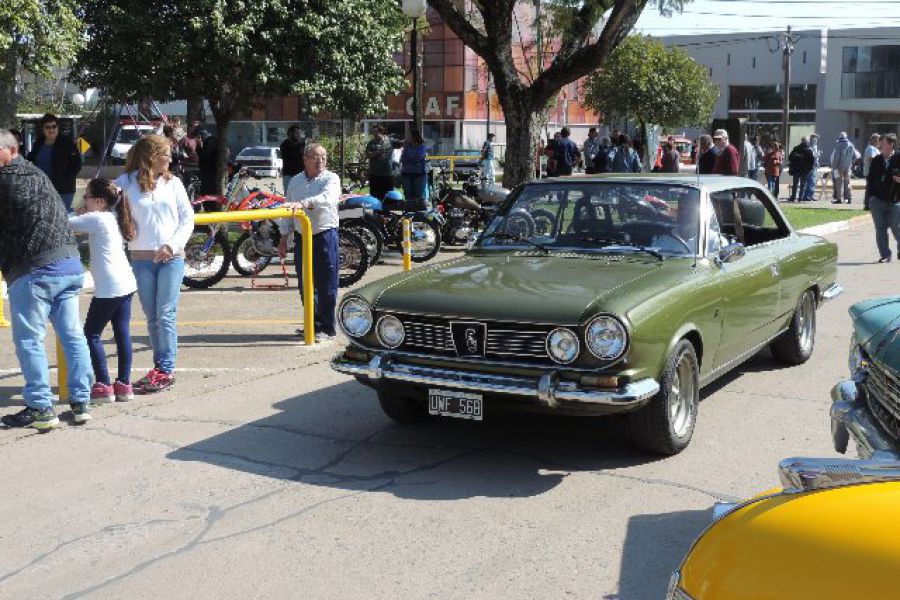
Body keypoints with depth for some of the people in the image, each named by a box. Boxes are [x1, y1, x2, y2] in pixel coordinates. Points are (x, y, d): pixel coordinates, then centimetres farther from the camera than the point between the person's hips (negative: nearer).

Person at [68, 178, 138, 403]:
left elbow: (67, 223, -10)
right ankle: (124, 385, 12)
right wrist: (84, 215, 10)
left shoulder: (97, 219, -10)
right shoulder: (113, 218, 15)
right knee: (122, 333, 9)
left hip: (109, 288, -9)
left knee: (92, 334, 1)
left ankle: (103, 386, 0)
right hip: (126, 284, 9)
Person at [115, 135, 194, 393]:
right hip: (142, 259, 1)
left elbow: (187, 217, 4)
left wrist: (172, 244, -7)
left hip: (172, 258, -1)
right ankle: (159, 367, 16)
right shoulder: (126, 182, 2)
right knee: (152, 318, 7)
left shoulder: (172, 182, 5)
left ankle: (166, 370, -2)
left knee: (165, 315, -6)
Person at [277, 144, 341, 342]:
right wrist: (284, 237, 15)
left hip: (325, 236, -5)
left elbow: (326, 198, -24)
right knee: (305, 284, 11)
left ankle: (327, 328, 5)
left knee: (326, 285, -3)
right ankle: (313, 323, 24)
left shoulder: (331, 179, -3)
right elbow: (287, 210, 18)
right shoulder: (295, 181, 13)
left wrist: (303, 203, -38)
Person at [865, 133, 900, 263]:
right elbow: (870, 179, 11)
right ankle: (885, 255, 9)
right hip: (878, 200, 3)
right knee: (880, 229, 2)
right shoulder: (876, 160, 8)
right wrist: (870, 196, 4)